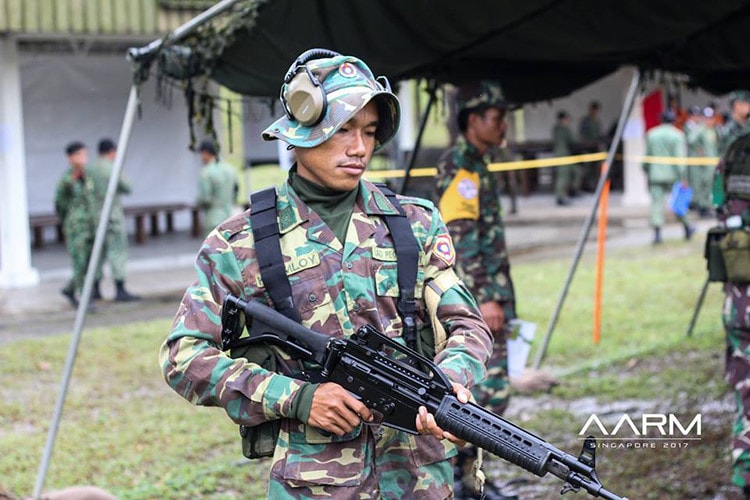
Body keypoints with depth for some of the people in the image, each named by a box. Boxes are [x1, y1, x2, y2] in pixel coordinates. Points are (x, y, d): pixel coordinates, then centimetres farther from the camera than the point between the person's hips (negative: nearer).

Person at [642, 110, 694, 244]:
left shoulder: (651, 134, 6)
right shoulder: (677, 135, -5)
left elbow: (647, 155, 12)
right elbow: (680, 157, -11)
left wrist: (646, 171, 24)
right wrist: (683, 177, -11)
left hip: (655, 174, 2)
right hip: (672, 175, -2)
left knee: (656, 203, -1)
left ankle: (657, 233, -9)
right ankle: (687, 227, 21)